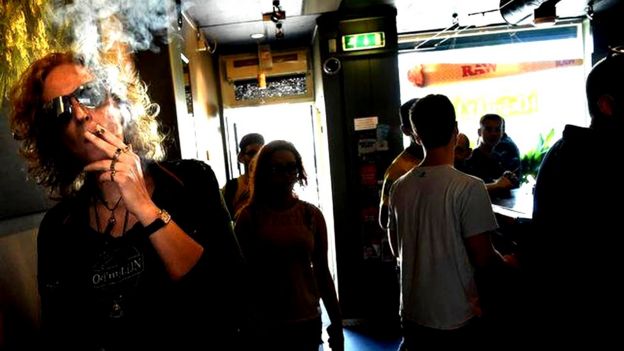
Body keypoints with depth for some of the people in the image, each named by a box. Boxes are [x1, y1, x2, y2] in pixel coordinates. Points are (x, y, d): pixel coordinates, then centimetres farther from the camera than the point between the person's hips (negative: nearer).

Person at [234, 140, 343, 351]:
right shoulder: (250, 215, -7)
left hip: (307, 321, 2)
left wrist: (337, 324, 4)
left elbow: (322, 272, 2)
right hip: (263, 324, -2)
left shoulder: (311, 214, -2)